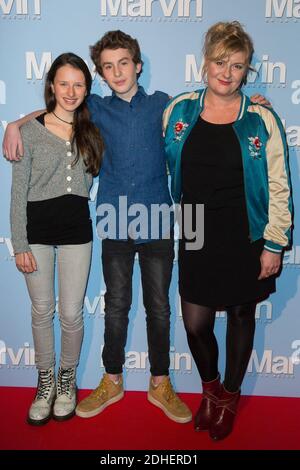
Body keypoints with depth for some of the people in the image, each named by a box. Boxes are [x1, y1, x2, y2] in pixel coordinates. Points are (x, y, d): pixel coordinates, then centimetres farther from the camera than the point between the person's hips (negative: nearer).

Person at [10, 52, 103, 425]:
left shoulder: (90, 131, 7)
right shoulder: (30, 131, -3)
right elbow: (18, 193, -4)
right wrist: (20, 246, -7)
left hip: (76, 229, 2)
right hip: (37, 229, -1)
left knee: (71, 313, 6)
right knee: (42, 311, 9)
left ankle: (67, 380, 30)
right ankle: (45, 382, 30)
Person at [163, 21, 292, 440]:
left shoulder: (262, 120, -6)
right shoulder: (179, 110, 1)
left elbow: (278, 187, -5)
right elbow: (163, 169, 11)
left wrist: (274, 244, -7)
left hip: (244, 240, -1)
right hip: (195, 237, 2)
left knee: (241, 315, 14)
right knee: (195, 323, 4)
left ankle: (230, 396, 39)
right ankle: (210, 387, 37)